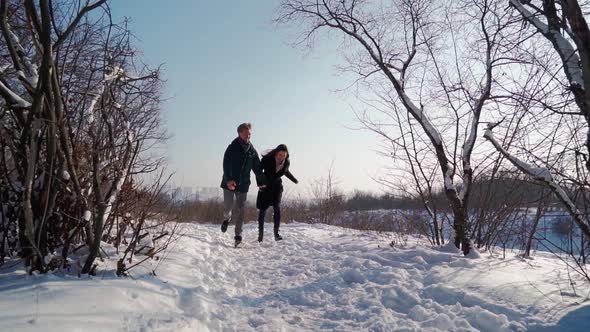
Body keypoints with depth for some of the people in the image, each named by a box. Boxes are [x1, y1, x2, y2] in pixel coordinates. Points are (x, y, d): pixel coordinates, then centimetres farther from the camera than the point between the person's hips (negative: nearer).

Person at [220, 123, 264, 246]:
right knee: (228, 206, 1)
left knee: (240, 209, 2)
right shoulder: (232, 148, -7)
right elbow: (226, 165, -17)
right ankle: (227, 218, 37)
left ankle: (238, 234, 8)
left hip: (243, 184, 3)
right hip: (229, 183, -3)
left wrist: (260, 182, 12)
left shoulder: (252, 150, 6)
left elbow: (257, 167, 13)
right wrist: (228, 179, -29)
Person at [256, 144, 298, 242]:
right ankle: (260, 232, 19)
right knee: (262, 210, 3)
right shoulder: (267, 160, -21)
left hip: (277, 187, 1)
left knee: (277, 208, -17)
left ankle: (276, 232, -13)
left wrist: (294, 180, 25)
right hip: (265, 187, -1)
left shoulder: (286, 162, -10)